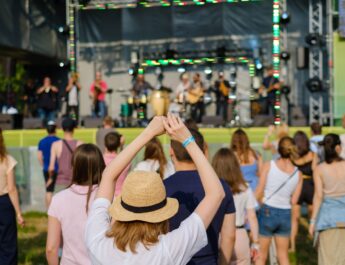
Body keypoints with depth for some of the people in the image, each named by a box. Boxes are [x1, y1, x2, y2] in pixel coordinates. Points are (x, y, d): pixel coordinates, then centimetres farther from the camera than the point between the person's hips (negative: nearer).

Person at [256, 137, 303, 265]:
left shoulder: (268, 165, -8)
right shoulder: (298, 174, -1)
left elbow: (259, 192, -8)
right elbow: (294, 201, 2)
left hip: (267, 212, -2)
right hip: (285, 215, 3)